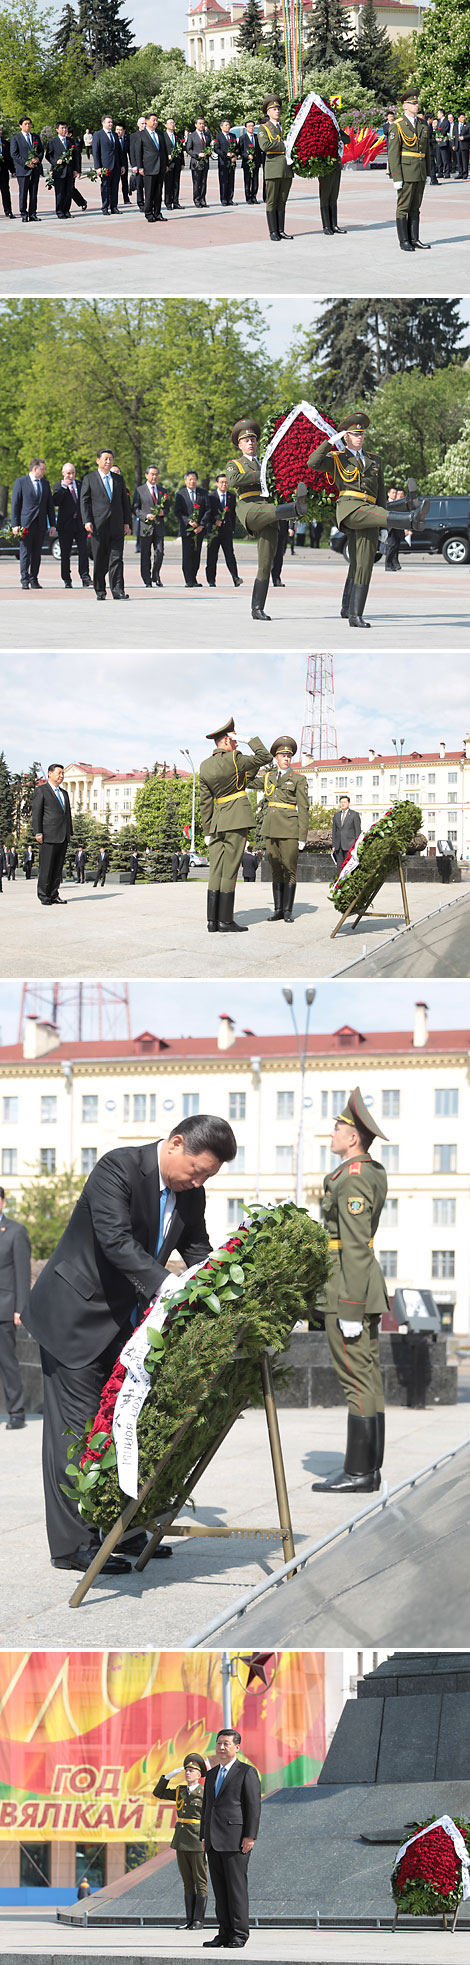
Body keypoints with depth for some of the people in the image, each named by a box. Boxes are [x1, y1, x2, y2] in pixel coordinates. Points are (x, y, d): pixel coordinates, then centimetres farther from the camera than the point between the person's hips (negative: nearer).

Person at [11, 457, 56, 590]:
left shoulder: (45, 483, 15)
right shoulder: (20, 482, 1)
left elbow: (50, 505, 16)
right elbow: (15, 504, -1)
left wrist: (53, 525, 9)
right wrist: (15, 524, -8)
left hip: (41, 524, 4)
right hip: (26, 523, -4)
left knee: (37, 552, 3)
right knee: (25, 552, -6)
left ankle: (33, 579, 8)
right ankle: (24, 580, -3)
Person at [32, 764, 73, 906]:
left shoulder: (64, 793, 22)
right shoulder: (41, 791, 1)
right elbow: (36, 813, -4)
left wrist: (70, 833, 16)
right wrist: (38, 833, -12)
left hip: (63, 837, 7)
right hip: (48, 835, -7)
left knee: (58, 867, 5)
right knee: (46, 867, -7)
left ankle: (54, 895, 7)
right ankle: (44, 896, -4)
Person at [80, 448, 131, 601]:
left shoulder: (118, 479, 15)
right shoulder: (89, 479, 5)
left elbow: (124, 501, 16)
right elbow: (84, 502, 0)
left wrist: (127, 523, 9)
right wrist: (87, 522, -11)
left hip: (116, 526, 2)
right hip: (98, 525, -2)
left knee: (116, 559, -6)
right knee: (99, 560, 3)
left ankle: (117, 591, -10)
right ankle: (100, 591, 11)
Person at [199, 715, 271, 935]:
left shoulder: (205, 766, 8)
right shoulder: (234, 760, -12)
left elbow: (205, 802, 12)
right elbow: (265, 757, -3)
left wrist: (207, 830, 16)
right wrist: (253, 741, 14)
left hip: (217, 820, 6)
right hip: (237, 819, -6)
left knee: (216, 871, 5)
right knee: (229, 871, -6)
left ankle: (213, 921, 2)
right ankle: (225, 921, -7)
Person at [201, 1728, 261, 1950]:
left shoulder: (247, 1772, -1)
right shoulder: (212, 1774, 20)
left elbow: (253, 1806, -7)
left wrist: (250, 1836, -14)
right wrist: (204, 1837, 16)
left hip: (235, 1839, -7)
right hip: (214, 1841, 7)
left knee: (237, 1887, -7)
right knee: (220, 1889, 6)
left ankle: (239, 1934, -5)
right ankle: (225, 1933, 8)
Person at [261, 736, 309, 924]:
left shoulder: (298, 779, -2)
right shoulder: (269, 777, 12)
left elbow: (303, 809, -5)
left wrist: (302, 837, -9)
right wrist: (264, 828, 20)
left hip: (289, 830, -5)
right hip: (271, 829, 5)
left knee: (289, 870, -3)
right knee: (275, 870, 6)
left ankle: (288, 910, 2)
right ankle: (278, 909, 9)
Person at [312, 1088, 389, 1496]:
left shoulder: (352, 1181, -16)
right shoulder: (375, 1173, 13)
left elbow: (355, 1247, -20)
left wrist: (349, 1310, -21)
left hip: (348, 1292, -10)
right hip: (369, 1292, 10)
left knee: (357, 1380, -9)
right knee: (368, 1377, 10)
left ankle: (358, 1473, -9)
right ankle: (369, 1469, 12)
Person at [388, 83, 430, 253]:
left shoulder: (422, 124, 11)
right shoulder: (397, 126, -8)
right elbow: (393, 153, -10)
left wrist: (428, 173, 14)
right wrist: (396, 178, -15)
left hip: (420, 173, 6)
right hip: (406, 172, -6)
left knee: (415, 207, 10)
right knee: (403, 207, -2)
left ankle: (414, 238, 14)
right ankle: (404, 241, 2)